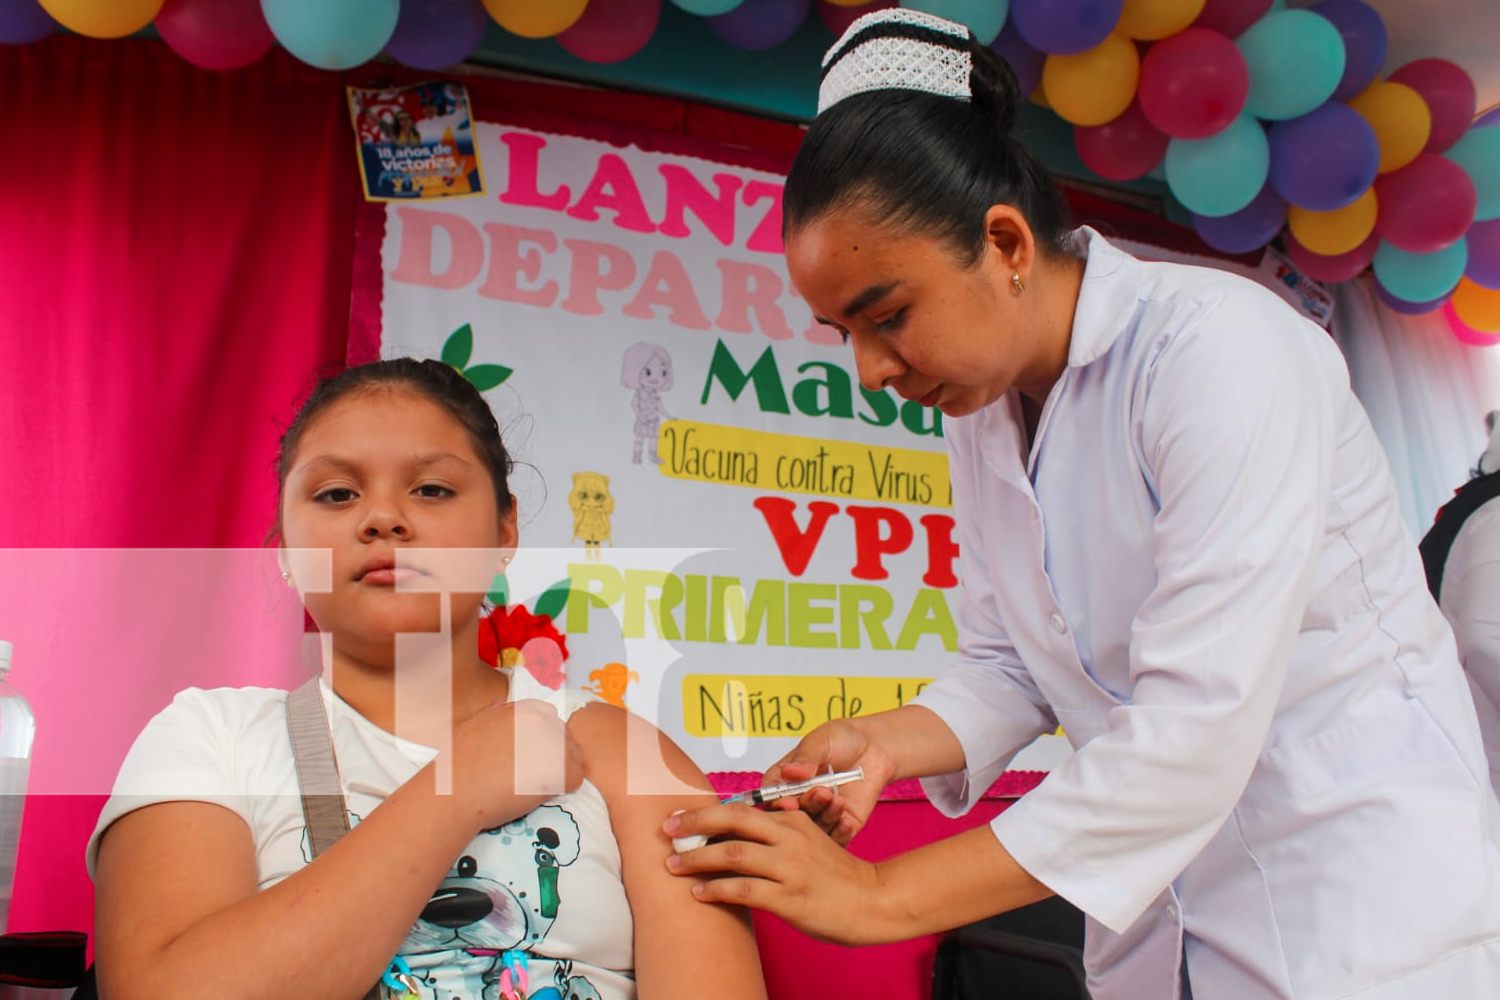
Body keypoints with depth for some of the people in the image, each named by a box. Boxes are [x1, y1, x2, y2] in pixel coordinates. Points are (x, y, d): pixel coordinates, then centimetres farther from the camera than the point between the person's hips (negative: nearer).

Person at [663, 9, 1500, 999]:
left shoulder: (1219, 348, -23)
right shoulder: (978, 413, 0)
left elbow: (1197, 728, -29)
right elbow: (1008, 667, 5)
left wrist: (882, 894, -27)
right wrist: (884, 745, -15)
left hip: (1358, 891, -6)